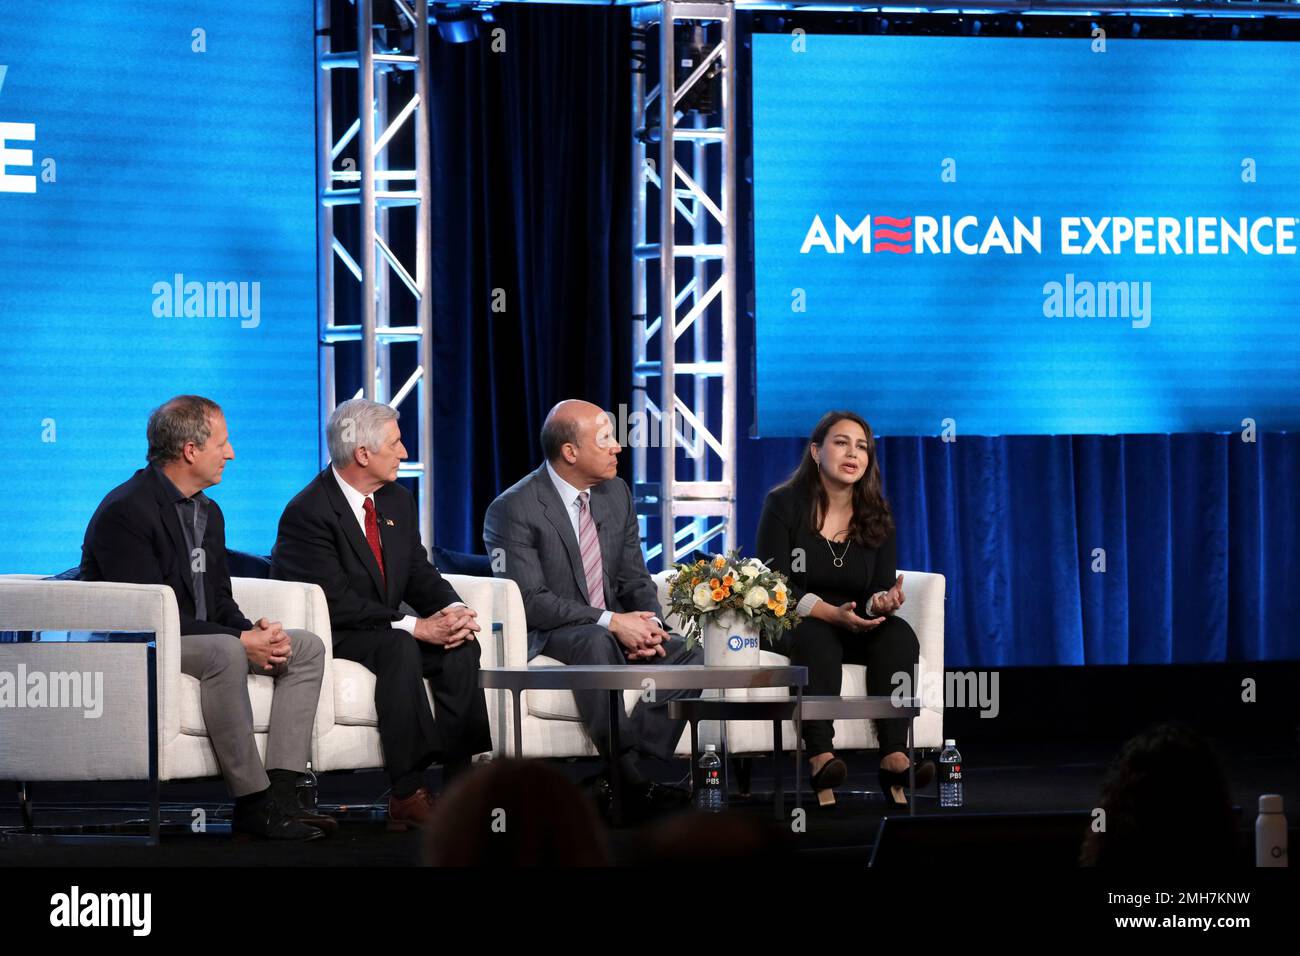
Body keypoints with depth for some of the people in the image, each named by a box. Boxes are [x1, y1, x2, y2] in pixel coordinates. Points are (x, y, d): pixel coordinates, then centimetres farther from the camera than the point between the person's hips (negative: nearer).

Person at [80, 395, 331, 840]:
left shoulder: (208, 512, 13)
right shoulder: (126, 511, -18)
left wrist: (254, 631, -8)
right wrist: (241, 640, -24)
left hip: (200, 637, 10)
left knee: (306, 647, -3)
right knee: (224, 653, -36)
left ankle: (281, 794, -15)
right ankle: (252, 802, -31)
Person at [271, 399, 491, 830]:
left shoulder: (398, 501, 11)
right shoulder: (307, 513, -16)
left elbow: (420, 575, 11)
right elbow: (337, 602, -23)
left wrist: (453, 611, -12)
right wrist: (416, 627, -27)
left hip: (384, 631, 8)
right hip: (330, 640, -8)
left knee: (463, 646, -18)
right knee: (399, 649, -35)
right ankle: (407, 794, -38)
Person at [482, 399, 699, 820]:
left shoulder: (616, 494, 8)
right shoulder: (512, 510, -13)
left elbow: (635, 579, 11)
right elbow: (530, 600, -20)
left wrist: (649, 624, -12)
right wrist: (611, 622, -25)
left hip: (615, 630, 6)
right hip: (546, 638, -6)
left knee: (687, 656, -21)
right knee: (596, 642, -39)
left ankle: (621, 776, -28)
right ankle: (636, 781, -36)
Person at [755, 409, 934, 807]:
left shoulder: (877, 518, 8)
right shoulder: (784, 505, -4)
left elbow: (878, 589, 2)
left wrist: (881, 602, -25)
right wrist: (832, 613, -28)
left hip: (858, 627, 4)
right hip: (793, 626, -4)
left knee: (900, 634, -26)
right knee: (819, 638, -37)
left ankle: (894, 757, -40)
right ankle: (820, 757, -52)